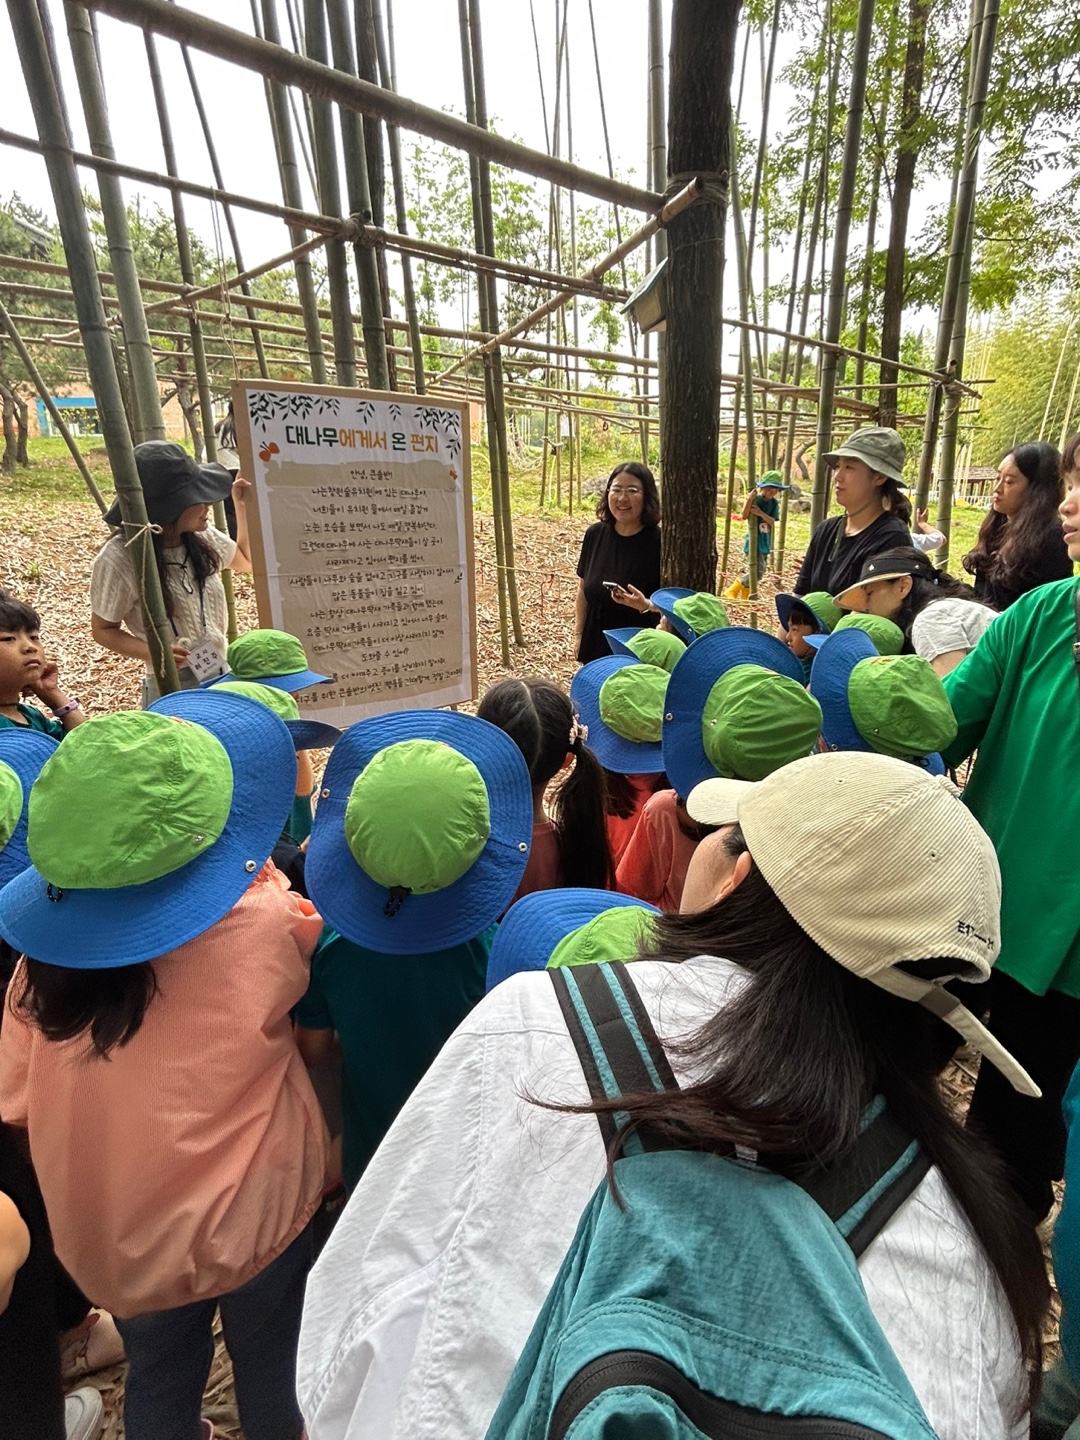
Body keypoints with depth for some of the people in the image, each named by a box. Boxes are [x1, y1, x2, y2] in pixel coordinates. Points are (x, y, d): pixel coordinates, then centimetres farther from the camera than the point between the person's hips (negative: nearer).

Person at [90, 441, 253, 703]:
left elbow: (246, 560, 19)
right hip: (173, 688, -6)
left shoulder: (201, 537, -2)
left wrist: (242, 505, 9)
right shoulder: (119, 558, -18)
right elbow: (102, 629, -7)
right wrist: (151, 652, -25)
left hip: (224, 674, 6)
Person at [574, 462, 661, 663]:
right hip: (595, 646, 4)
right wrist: (578, 634, 7)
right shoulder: (595, 534, 0)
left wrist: (646, 606, -30)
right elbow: (583, 589, 9)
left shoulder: (659, 541, -13)